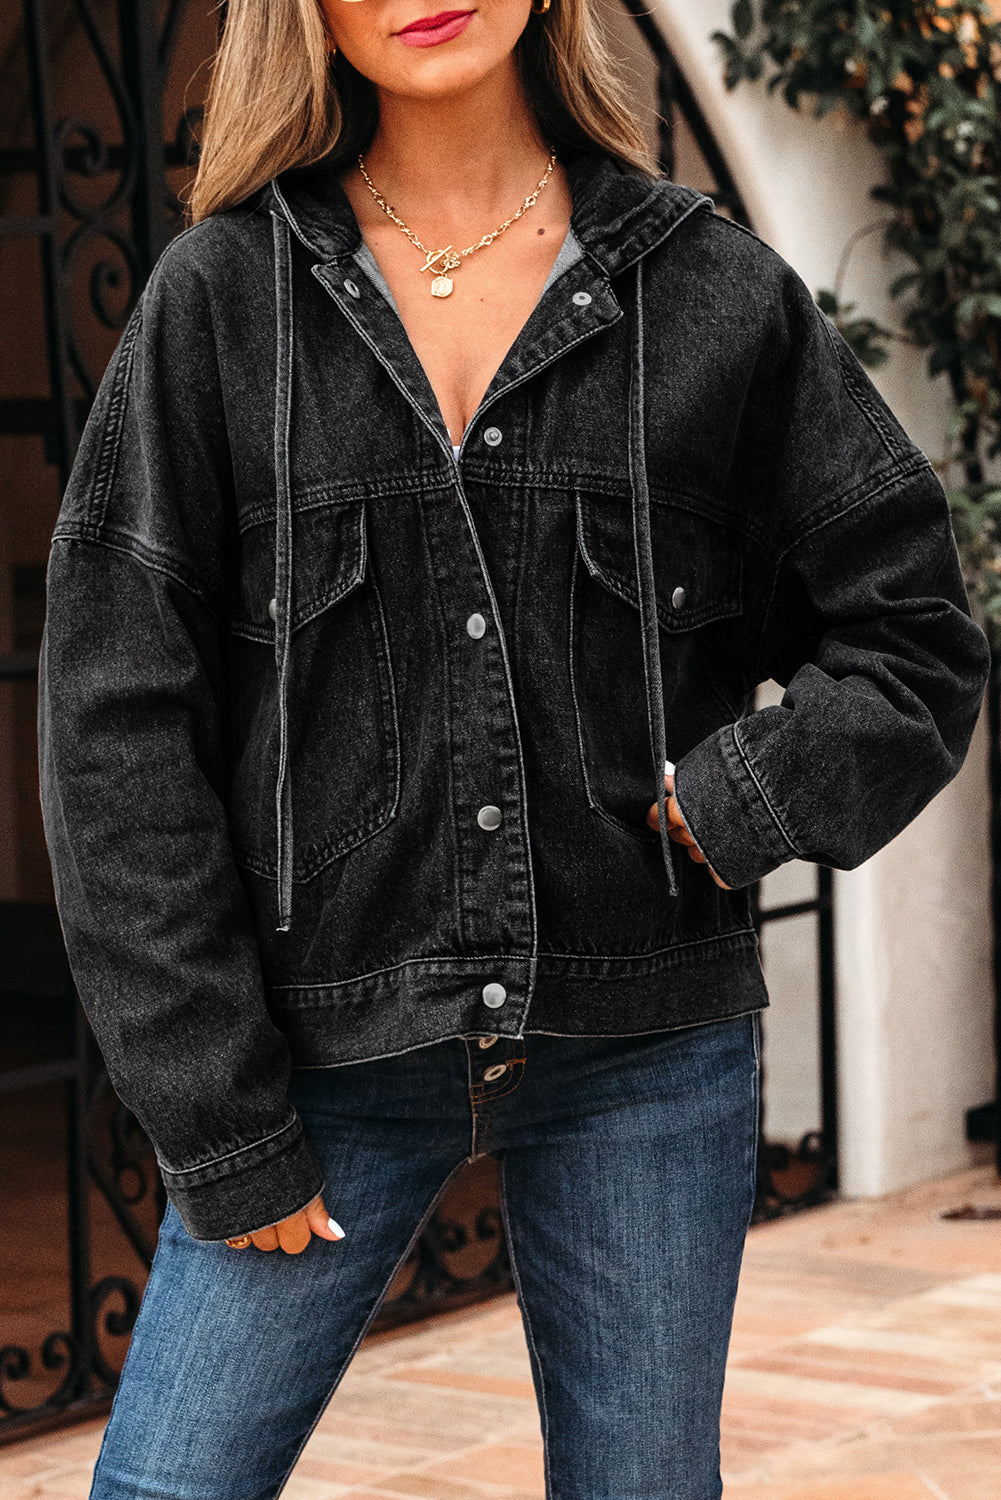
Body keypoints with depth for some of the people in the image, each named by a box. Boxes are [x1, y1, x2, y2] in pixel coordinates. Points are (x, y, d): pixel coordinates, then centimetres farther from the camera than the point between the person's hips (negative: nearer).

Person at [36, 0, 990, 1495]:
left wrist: (740, 806, -9)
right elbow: (119, 724, -2)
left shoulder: (713, 291, 4)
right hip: (337, 1049, -1)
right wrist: (216, 1122, -6)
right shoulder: (226, 294, 1)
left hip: (645, 1050, 1)